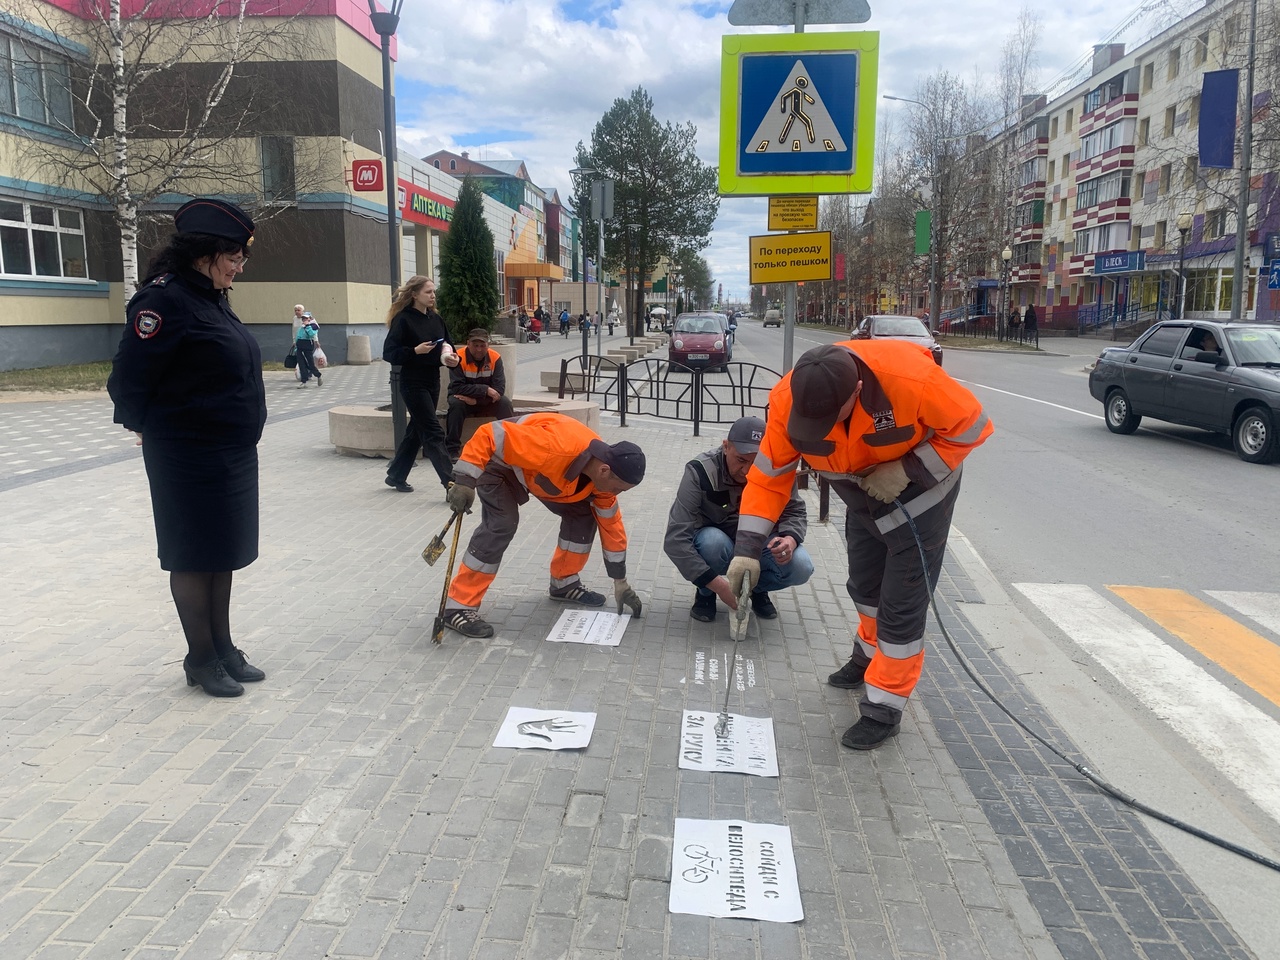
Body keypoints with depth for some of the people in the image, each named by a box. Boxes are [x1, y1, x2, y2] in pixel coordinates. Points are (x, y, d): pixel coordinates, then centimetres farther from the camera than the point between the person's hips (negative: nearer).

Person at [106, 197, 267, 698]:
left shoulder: (212, 299, 10)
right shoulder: (166, 299, -17)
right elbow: (128, 380, -17)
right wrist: (158, 430, -3)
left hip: (233, 453, 9)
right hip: (189, 458, -8)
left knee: (221, 552, 16)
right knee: (193, 556, 5)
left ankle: (224, 649, 28)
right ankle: (201, 660, 19)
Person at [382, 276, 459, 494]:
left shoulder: (436, 319, 8)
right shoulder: (403, 319, -11)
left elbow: (447, 344, 17)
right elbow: (389, 353, -12)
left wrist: (452, 357, -5)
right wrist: (415, 351, -23)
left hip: (432, 382, 7)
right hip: (413, 384, -7)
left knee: (417, 430, 14)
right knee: (434, 432, -10)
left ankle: (396, 475, 29)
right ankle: (450, 481, -11)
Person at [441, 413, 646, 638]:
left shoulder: (604, 476, -17)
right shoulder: (555, 449, -42)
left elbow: (611, 525, -2)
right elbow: (490, 435, -39)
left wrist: (620, 582, 2)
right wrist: (465, 481, -39)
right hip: (499, 462, -7)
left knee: (582, 514, 0)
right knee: (501, 524, -23)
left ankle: (564, 583, 19)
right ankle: (458, 607, -14)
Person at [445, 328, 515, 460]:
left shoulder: (495, 358, -14)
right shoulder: (459, 358, -20)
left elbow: (499, 388, -20)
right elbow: (456, 387, -27)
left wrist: (476, 400, -31)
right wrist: (485, 390, -33)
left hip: (487, 401, 2)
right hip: (463, 399, -2)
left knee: (505, 403, -23)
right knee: (455, 404, -33)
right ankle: (452, 449, -25)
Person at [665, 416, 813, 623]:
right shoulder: (701, 472, -29)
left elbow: (795, 512, -8)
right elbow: (676, 539, -32)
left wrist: (790, 539, -32)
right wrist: (717, 584, -38)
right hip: (714, 540, -2)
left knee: (800, 568, -24)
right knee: (713, 542, -37)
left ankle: (757, 588, 9)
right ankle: (706, 592, -4)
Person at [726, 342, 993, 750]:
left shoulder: (912, 379, -39)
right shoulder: (788, 402, -28)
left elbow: (970, 425, -23)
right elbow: (768, 476, -20)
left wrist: (908, 471, -31)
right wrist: (747, 548, -27)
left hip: (919, 489, -4)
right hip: (863, 493, 5)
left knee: (901, 603, -3)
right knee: (865, 587, 21)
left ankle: (885, 708, 13)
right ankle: (871, 657, 48)